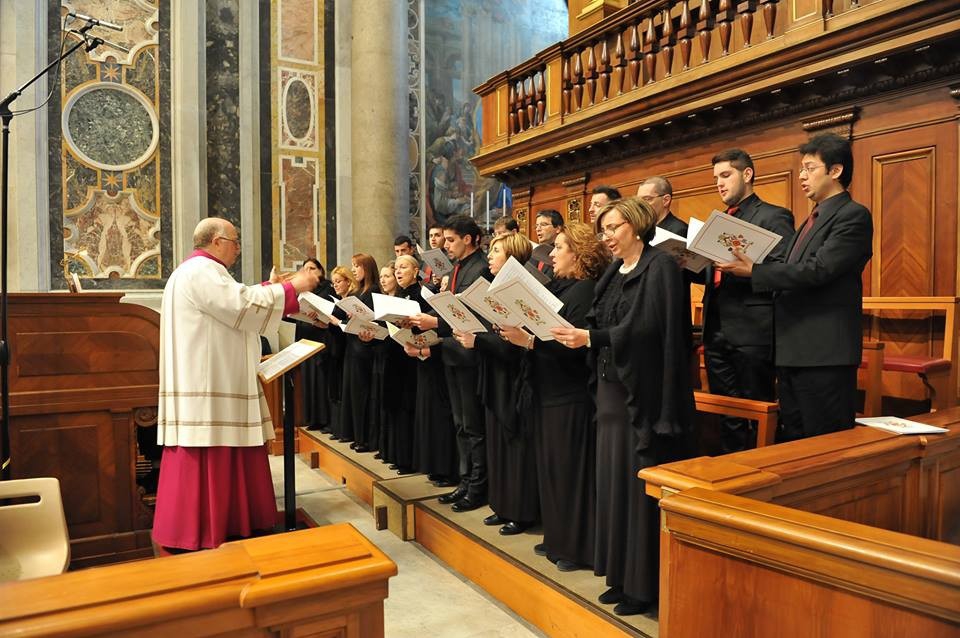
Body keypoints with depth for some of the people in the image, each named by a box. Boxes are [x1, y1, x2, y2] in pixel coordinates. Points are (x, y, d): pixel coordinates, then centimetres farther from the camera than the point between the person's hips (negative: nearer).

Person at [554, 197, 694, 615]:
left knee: (642, 486, 0)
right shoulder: (613, 272, 15)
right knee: (612, 481, 10)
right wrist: (574, 335, -6)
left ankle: (645, 583, 14)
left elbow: (645, 328, -19)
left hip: (644, 391, -7)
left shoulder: (660, 265, -8)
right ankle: (622, 574, 23)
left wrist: (589, 338, -21)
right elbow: (598, 326, 11)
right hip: (611, 386, 8)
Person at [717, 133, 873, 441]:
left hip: (824, 354, -9)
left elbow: (817, 270, -20)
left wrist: (754, 271, -15)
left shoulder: (853, 215, -8)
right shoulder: (813, 220, 21)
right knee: (794, 445, 15)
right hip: (793, 352, 9)